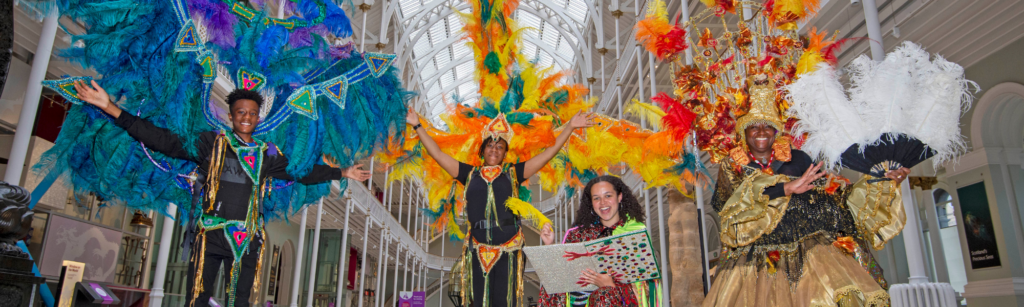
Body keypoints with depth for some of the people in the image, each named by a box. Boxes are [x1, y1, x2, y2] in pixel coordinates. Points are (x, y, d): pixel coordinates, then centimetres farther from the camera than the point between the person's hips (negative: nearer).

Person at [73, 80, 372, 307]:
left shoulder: (266, 153, 10)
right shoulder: (211, 142, 3)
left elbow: (302, 172, 19)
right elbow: (164, 141, -4)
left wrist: (341, 172, 20)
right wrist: (111, 108, -11)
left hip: (246, 238, 2)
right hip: (210, 234, -2)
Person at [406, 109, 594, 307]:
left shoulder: (513, 173, 7)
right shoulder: (470, 173, 11)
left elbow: (549, 152, 4)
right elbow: (437, 154, 12)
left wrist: (570, 127, -1)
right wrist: (418, 126, 11)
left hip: (508, 248, -2)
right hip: (479, 249, 2)